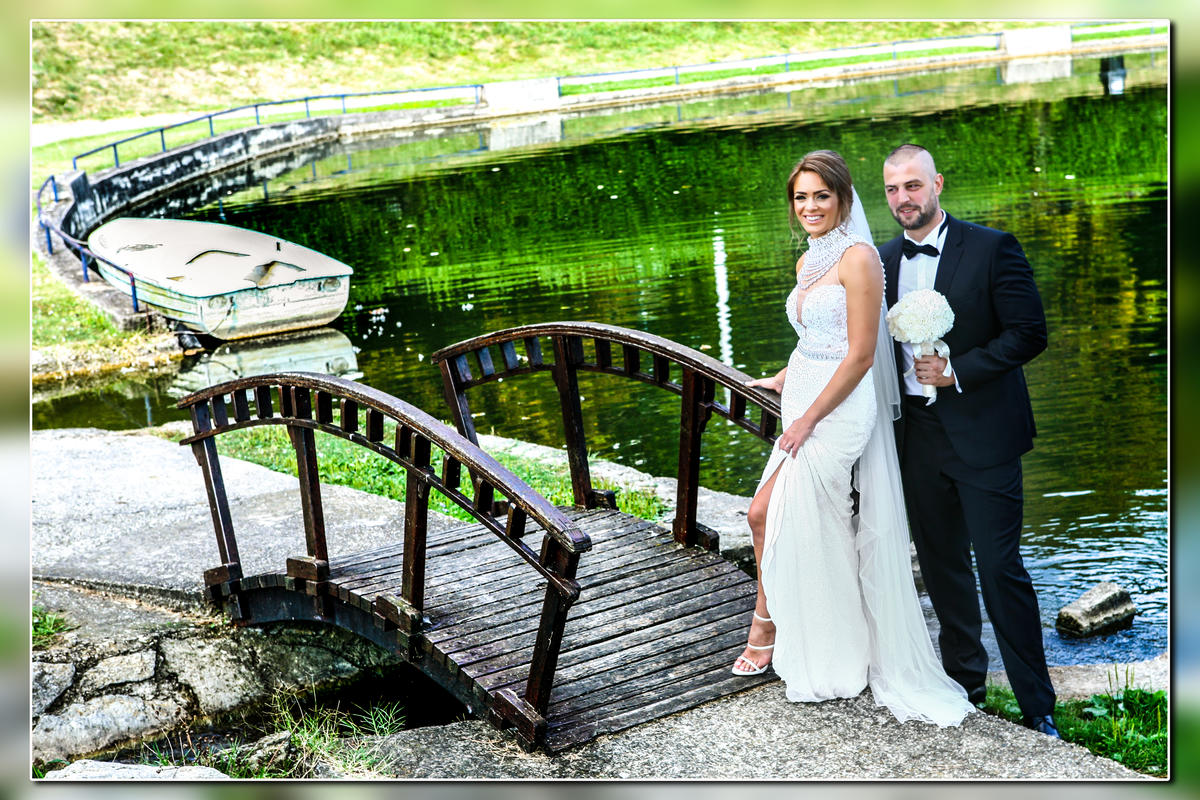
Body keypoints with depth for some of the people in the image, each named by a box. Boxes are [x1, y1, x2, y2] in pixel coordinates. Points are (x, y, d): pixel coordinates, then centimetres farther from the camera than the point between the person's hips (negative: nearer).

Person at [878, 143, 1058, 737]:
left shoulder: (991, 248, -7)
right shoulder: (884, 260, 8)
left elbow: (1030, 333, -10)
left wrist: (956, 370, -17)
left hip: (982, 435, -5)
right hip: (917, 437, 5)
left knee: (1000, 569, -4)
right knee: (940, 565, 14)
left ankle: (1037, 706, 6)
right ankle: (964, 677, 30)